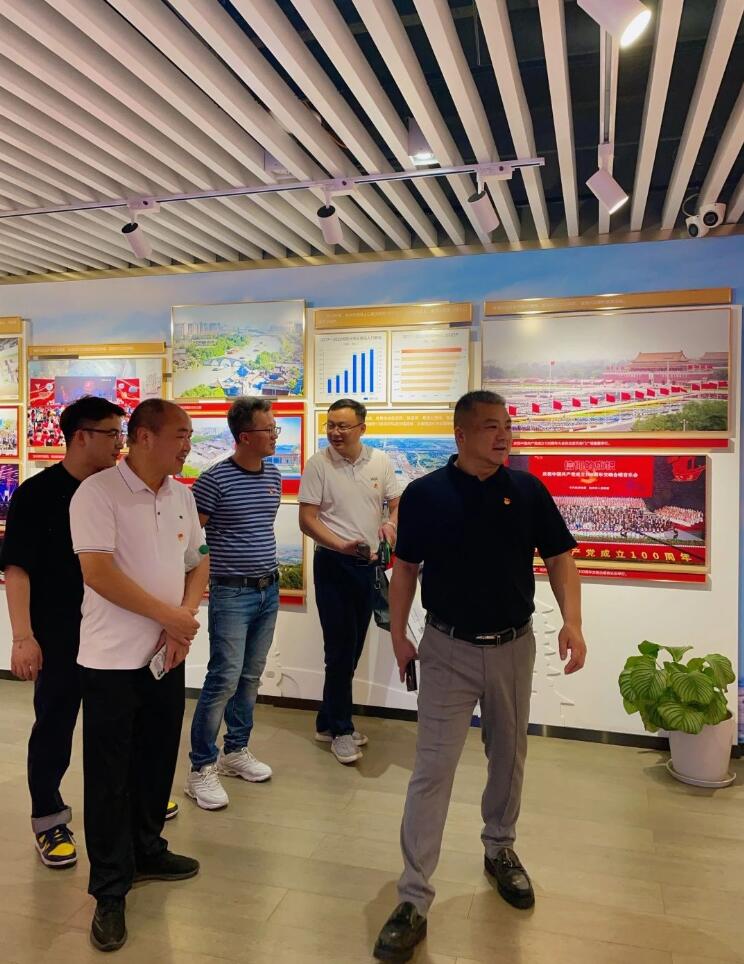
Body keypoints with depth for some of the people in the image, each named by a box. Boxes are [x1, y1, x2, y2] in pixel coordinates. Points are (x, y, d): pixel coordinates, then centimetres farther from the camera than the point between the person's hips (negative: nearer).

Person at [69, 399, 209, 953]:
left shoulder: (182, 495, 5)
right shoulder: (97, 492, -15)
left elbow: (199, 561, 10)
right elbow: (98, 573, -22)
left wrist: (185, 620, -6)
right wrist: (170, 616, -17)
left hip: (168, 655, 6)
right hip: (113, 658, -6)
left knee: (158, 760, 18)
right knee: (110, 774, 7)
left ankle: (146, 850, 40)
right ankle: (110, 891, 22)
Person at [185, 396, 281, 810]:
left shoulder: (274, 474, 7)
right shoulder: (215, 479, -14)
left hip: (269, 590, 7)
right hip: (232, 593, -6)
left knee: (251, 677, 15)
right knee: (224, 679, -5)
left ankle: (236, 751, 31)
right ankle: (202, 768, 10)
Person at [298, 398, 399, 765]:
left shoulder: (380, 461, 2)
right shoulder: (318, 464, -9)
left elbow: (397, 504, 10)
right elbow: (307, 520, -10)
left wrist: (391, 522, -13)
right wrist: (342, 546, -24)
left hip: (368, 563, 5)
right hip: (333, 564, -4)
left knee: (352, 648, 13)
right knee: (341, 647, -2)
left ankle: (328, 722, 30)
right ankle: (341, 729, 16)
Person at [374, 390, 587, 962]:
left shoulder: (528, 490, -4)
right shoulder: (424, 494, -8)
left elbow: (559, 557, 1)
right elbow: (406, 567, 1)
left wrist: (572, 622, -12)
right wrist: (398, 635, -1)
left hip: (513, 646, 3)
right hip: (449, 649, -2)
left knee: (508, 758, 20)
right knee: (433, 770, -2)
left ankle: (500, 850, 45)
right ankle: (413, 901, 10)